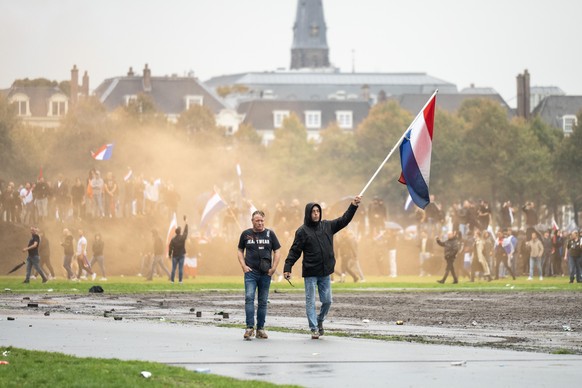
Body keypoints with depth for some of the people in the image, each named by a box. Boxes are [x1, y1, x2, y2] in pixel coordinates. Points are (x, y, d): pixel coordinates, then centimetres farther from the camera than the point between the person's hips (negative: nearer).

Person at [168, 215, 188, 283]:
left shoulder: (173, 239, -9)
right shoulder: (183, 237, -9)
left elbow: (170, 248, -6)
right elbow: (186, 231, 8)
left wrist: (169, 255, 7)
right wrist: (186, 223, 22)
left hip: (175, 255, 0)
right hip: (182, 255, 0)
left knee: (173, 268, 4)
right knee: (181, 268, 2)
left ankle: (172, 280, 3)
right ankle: (180, 281, 1)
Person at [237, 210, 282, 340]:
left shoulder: (270, 234, 6)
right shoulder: (246, 234, 6)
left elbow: (277, 251, 9)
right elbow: (240, 251, 13)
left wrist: (274, 267, -1)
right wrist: (243, 266, -1)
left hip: (265, 273, 1)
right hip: (250, 272, -1)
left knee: (263, 301, 6)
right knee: (249, 298, -15)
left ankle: (260, 328, 13)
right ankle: (249, 328, -18)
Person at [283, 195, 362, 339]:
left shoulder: (327, 226, 7)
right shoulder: (302, 231, -5)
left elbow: (344, 220, 11)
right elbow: (294, 251, -7)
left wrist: (354, 205, 1)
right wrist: (287, 268, -14)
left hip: (325, 273, 4)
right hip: (310, 273, -4)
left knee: (327, 301, 6)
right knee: (310, 302, -2)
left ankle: (320, 320, 31)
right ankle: (314, 329, 3)